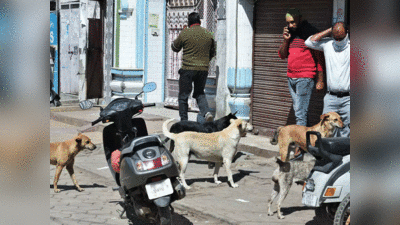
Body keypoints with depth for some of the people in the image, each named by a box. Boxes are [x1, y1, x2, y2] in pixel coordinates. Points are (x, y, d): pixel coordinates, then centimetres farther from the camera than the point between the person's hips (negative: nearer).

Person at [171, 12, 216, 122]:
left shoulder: (184, 33, -5)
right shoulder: (208, 34, 7)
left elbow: (175, 48, 10)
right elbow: (212, 53, 16)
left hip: (188, 68, -4)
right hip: (204, 69, 4)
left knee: (183, 96, 6)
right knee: (200, 93, 18)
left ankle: (184, 121, 5)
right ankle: (206, 112, -6)